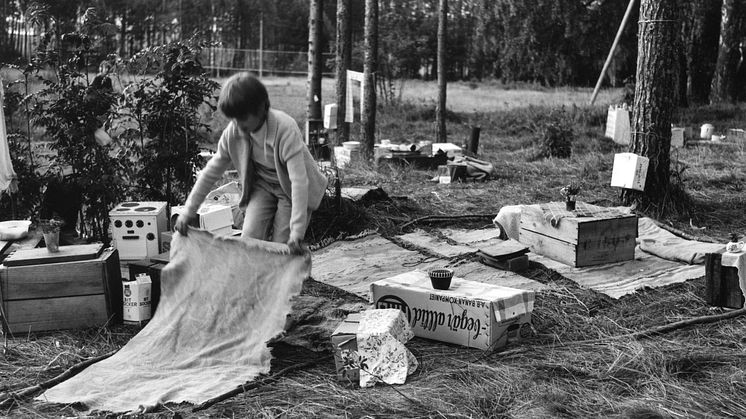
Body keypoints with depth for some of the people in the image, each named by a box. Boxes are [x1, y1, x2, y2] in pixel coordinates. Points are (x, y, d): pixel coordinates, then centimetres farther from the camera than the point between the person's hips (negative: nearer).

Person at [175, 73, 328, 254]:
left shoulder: (286, 130, -33)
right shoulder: (233, 132, -17)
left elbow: (299, 181, -37)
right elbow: (212, 171, -5)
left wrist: (296, 234, -42)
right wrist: (189, 211, -7)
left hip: (291, 190, -4)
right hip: (262, 186, 4)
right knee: (250, 238, -12)